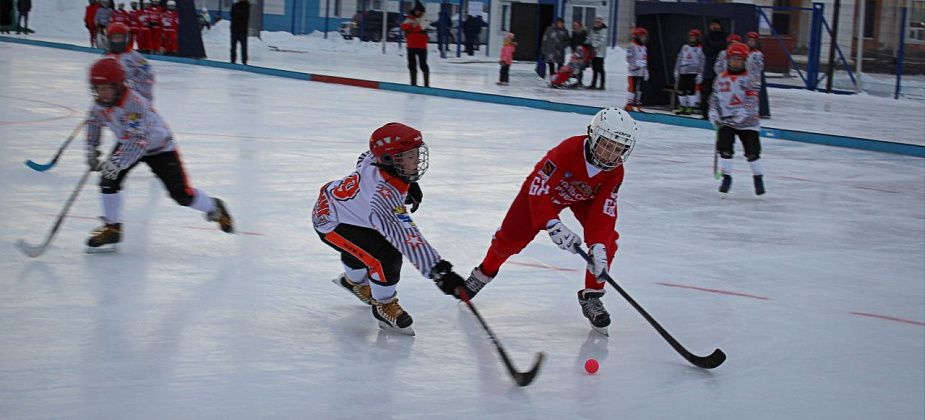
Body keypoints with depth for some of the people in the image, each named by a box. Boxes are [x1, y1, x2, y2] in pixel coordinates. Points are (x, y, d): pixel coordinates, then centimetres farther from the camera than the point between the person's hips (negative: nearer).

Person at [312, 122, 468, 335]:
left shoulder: (376, 158, -16)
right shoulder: (385, 193, -41)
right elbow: (407, 237, -48)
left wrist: (409, 185, 9)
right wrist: (438, 271, -54)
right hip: (331, 223, -9)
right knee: (387, 257, -22)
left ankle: (354, 281, 60)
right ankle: (384, 306, 3)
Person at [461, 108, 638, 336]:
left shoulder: (615, 172, -26)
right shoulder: (570, 149, -41)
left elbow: (603, 211, -29)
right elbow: (538, 190, -41)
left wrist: (597, 246, -44)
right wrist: (553, 225, -52)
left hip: (584, 198, 3)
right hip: (543, 190, -3)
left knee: (606, 240, -20)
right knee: (510, 238, 1)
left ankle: (591, 297, -7)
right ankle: (484, 273, 32)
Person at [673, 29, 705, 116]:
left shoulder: (700, 49, 0)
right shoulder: (685, 47, 15)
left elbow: (702, 62, -5)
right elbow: (679, 59, 17)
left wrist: (700, 74, -11)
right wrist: (676, 70, 13)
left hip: (693, 73, -5)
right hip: (683, 72, 5)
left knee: (691, 90, -7)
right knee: (681, 90, 6)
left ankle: (690, 108, -2)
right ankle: (682, 107, 16)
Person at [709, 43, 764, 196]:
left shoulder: (748, 78, -5)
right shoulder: (721, 78, 8)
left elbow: (752, 98, -14)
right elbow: (715, 97, 16)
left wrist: (743, 112, -27)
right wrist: (714, 112, 2)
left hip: (747, 122, -3)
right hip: (726, 120, 3)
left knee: (752, 151, -1)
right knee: (724, 148, -9)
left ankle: (758, 178, 14)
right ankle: (727, 177, 4)